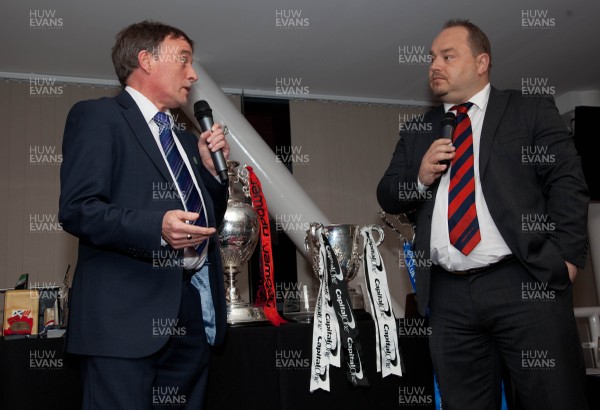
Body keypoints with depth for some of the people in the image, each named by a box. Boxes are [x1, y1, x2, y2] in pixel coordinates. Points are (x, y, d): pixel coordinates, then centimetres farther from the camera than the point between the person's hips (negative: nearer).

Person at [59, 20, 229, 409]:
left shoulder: (186, 140, 23)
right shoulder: (97, 116, 0)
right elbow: (77, 210, -11)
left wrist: (211, 167, 10)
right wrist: (157, 227, -25)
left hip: (194, 308, 7)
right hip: (128, 309, -7)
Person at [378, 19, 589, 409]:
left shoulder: (532, 110, 7)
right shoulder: (418, 133, 17)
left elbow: (568, 184, -2)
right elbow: (387, 197, 14)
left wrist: (565, 259, -13)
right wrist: (419, 178, -6)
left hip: (526, 283, -3)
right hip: (449, 295, 4)